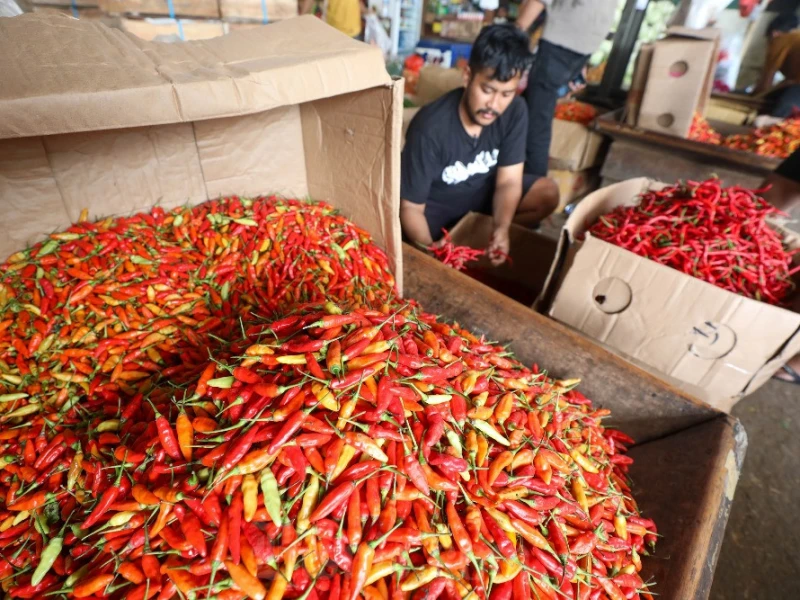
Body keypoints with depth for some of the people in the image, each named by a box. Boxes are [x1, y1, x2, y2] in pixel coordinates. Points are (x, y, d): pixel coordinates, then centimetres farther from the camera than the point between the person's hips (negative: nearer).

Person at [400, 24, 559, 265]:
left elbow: (509, 181, -13)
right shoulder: (430, 127, -31)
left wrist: (501, 230, -32)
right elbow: (411, 208, -28)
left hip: (480, 192, 5)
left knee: (548, 194, -9)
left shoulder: (515, 111, -16)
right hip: (433, 203, -5)